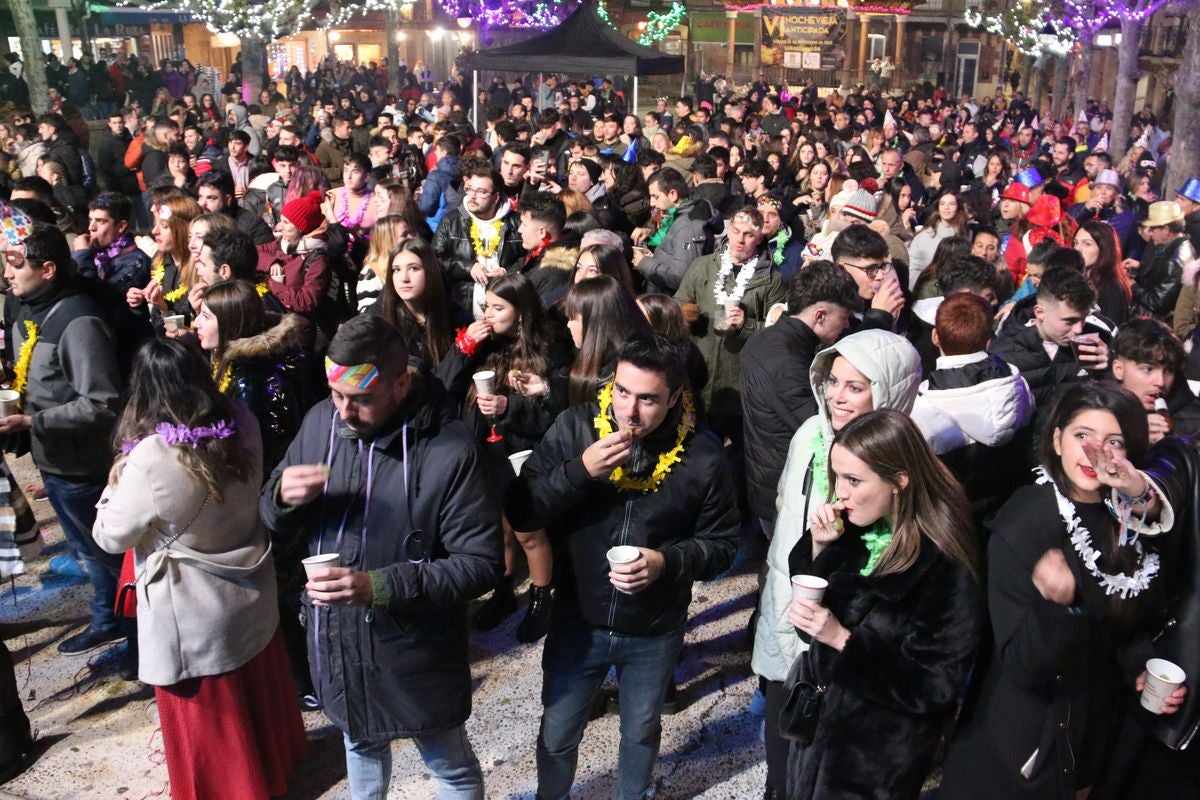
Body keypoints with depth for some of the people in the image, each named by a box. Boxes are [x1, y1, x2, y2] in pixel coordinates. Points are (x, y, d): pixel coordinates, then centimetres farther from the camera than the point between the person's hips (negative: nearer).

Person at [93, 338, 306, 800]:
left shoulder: (151, 458, -30)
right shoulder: (242, 425, -14)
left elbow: (111, 536, -15)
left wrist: (116, 484, 1)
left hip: (197, 618, -6)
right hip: (251, 593, 6)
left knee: (211, 721, 17)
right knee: (259, 690, 29)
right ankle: (276, 761, 51)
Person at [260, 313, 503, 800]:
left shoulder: (449, 452, -25)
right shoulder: (320, 421, -8)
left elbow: (481, 563, -22)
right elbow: (275, 519, 4)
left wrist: (380, 587, -31)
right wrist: (283, 497, -21)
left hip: (414, 653, -5)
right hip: (334, 642, 5)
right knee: (361, 745, 31)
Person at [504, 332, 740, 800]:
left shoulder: (701, 455, -17)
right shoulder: (575, 427, -16)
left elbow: (721, 542, -6)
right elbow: (519, 512, -17)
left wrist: (667, 562, -25)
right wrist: (580, 469, -31)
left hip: (656, 632, 0)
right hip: (577, 621, 0)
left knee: (641, 731, 24)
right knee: (557, 734, 19)